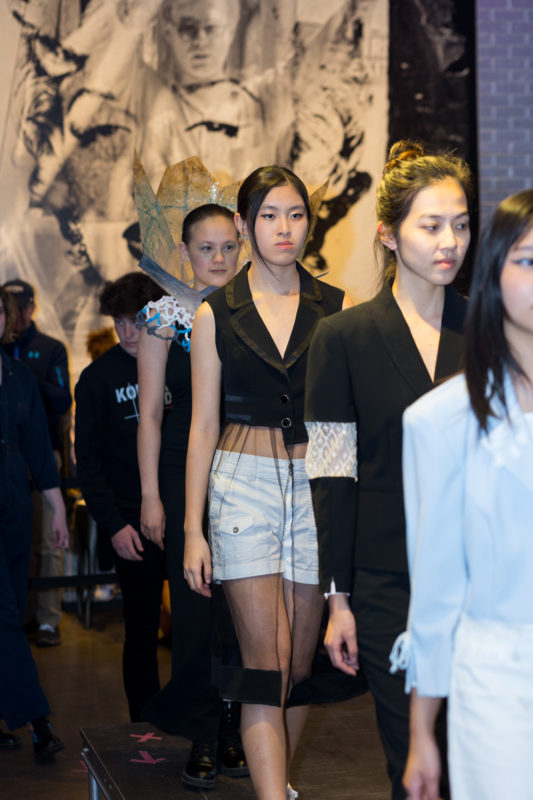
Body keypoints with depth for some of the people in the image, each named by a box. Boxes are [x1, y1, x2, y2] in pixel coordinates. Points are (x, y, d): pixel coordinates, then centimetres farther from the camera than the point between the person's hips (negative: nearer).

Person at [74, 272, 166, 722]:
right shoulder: (98, 378, -1)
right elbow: (88, 461, 0)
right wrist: (114, 525, -9)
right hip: (134, 526, -2)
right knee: (142, 632, 4)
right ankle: (145, 729, 17)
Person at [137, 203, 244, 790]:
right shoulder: (165, 315, 1)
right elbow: (150, 412, 0)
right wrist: (150, 495, -6)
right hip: (186, 471, -2)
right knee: (194, 604, -2)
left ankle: (233, 729, 17)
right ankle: (201, 738, 10)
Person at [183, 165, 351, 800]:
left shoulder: (335, 309, 5)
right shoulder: (215, 315, 3)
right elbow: (203, 427, 4)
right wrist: (193, 528, 1)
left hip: (316, 486, 2)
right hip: (244, 484, -1)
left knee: (300, 659, 8)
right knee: (266, 659, -8)